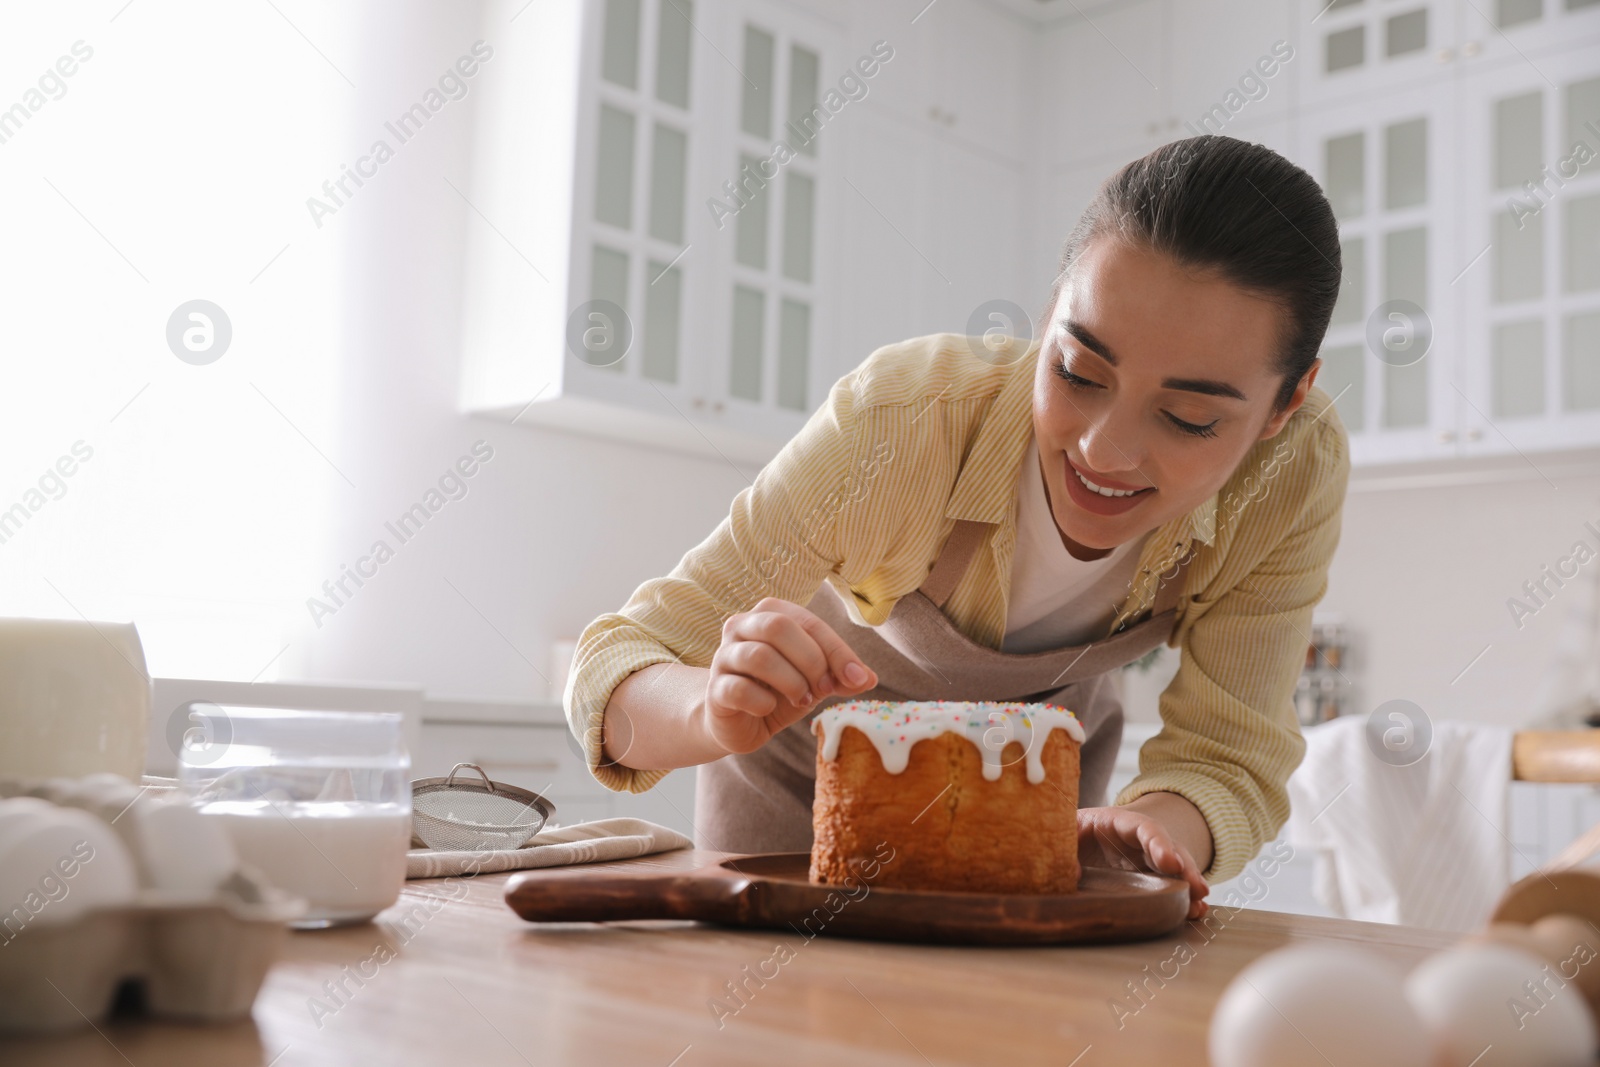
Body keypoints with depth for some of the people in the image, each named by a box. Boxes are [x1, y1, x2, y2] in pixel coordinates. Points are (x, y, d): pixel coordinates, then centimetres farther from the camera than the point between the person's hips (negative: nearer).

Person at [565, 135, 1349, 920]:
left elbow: (1226, 762, -26)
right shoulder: (901, 422, -39)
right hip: (817, 742, -1)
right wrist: (718, 709, -57)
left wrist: (1147, 825, -49)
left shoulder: (1298, 470, -31)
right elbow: (612, 674, -35)